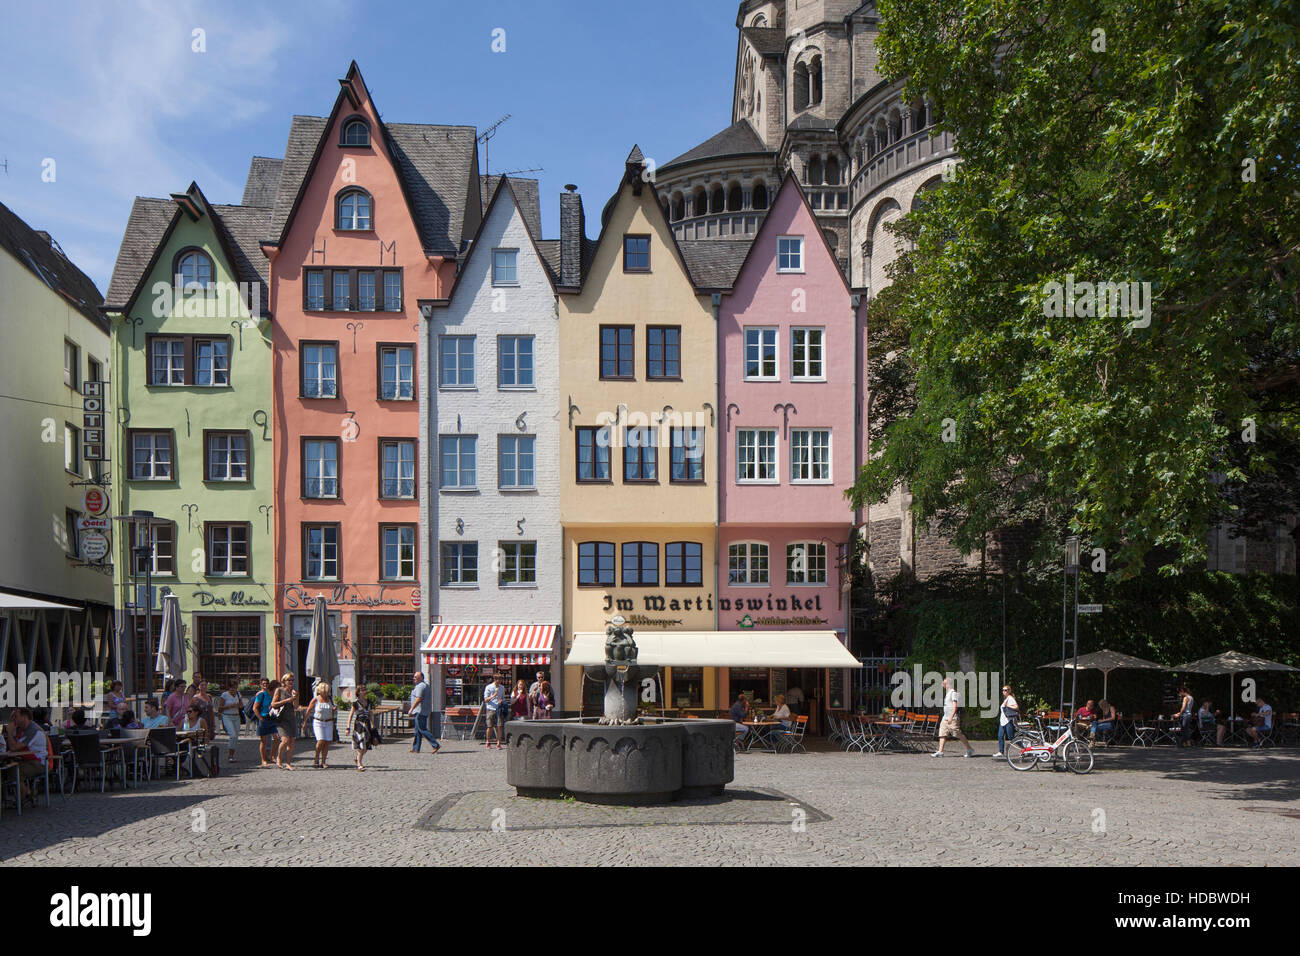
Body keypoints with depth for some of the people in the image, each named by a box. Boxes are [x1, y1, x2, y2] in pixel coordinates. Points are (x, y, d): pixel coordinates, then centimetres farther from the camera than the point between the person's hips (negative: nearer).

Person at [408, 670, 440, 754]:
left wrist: (411, 709, -21)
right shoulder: (426, 685, 19)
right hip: (423, 711, 11)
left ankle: (436, 745, -14)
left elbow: (418, 699, -22)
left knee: (422, 729, -10)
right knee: (418, 730, 12)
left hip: (420, 711, -11)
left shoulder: (420, 686, -13)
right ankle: (416, 748, 14)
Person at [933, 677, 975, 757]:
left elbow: (955, 706, -18)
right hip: (945, 717, 9)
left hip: (953, 718, -9)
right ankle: (940, 752, -3)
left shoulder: (953, 692, -11)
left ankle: (969, 749, 7)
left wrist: (951, 717, -25)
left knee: (959, 734, -4)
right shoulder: (947, 693, 17)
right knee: (942, 734, 0)